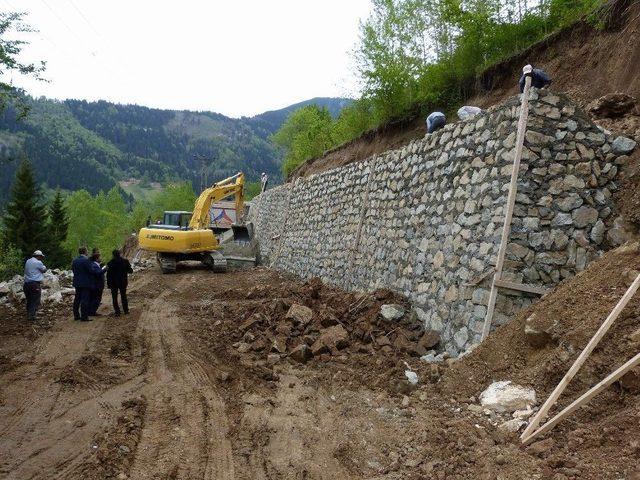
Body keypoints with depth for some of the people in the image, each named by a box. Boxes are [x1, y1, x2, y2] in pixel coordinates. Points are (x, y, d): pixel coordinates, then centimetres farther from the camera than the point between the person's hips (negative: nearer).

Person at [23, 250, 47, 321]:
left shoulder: (27, 262, 13)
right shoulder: (38, 263, -10)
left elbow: (26, 271, 19)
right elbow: (44, 270, 3)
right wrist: (43, 266, 23)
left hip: (27, 283, 8)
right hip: (35, 284, -8)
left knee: (29, 300, 16)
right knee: (35, 301, -3)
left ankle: (28, 314, 19)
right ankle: (32, 315, -7)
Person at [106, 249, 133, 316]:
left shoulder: (110, 262, -9)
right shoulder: (125, 261, -6)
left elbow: (108, 274, -9)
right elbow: (130, 271, -1)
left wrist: (108, 284, -3)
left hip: (113, 283, -2)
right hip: (123, 282, 2)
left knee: (114, 298, 7)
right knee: (123, 296, 17)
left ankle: (117, 312, 3)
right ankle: (126, 310, 19)